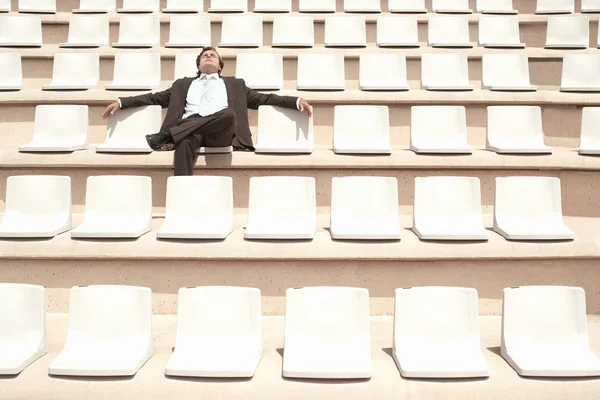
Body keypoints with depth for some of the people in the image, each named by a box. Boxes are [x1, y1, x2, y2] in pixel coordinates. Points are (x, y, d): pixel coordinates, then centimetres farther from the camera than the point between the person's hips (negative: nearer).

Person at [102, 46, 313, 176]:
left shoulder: (234, 84, 31)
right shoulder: (184, 84, 34)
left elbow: (263, 98, 23)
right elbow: (156, 97, 29)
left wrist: (297, 101, 9)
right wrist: (121, 102, 19)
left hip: (220, 132, 0)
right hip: (188, 128, 0)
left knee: (230, 113, -36)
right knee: (184, 143, -38)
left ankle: (167, 135, -32)